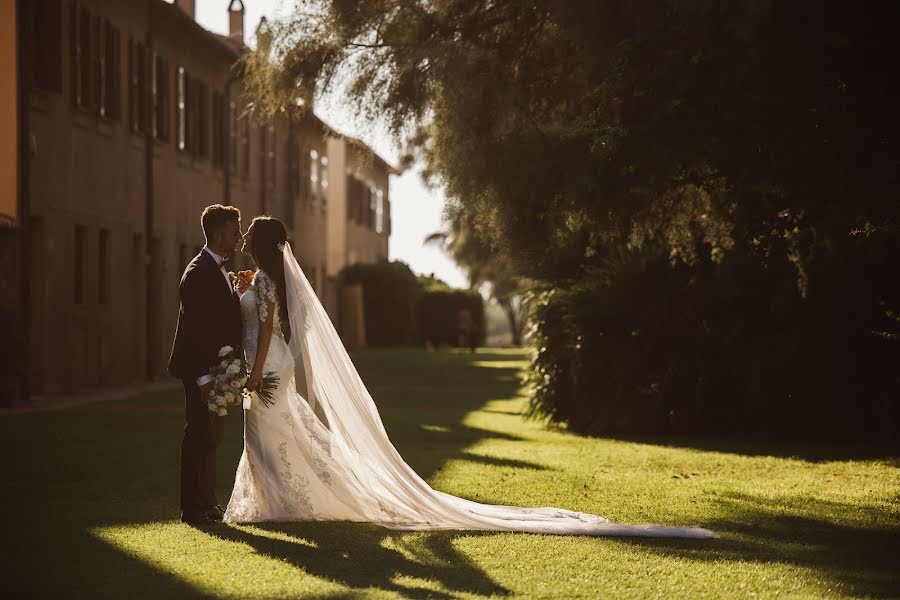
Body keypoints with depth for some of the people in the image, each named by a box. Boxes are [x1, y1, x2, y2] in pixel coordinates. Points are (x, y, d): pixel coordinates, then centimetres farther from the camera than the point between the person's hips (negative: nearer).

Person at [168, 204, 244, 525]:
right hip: (202, 369, -10)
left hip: (217, 367, 10)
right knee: (200, 437, -5)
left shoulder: (218, 270, 14)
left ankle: (207, 504, 24)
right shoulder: (198, 273, -17)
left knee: (210, 437, 15)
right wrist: (203, 376, -24)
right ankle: (193, 508, 1)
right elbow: (194, 328, -22)